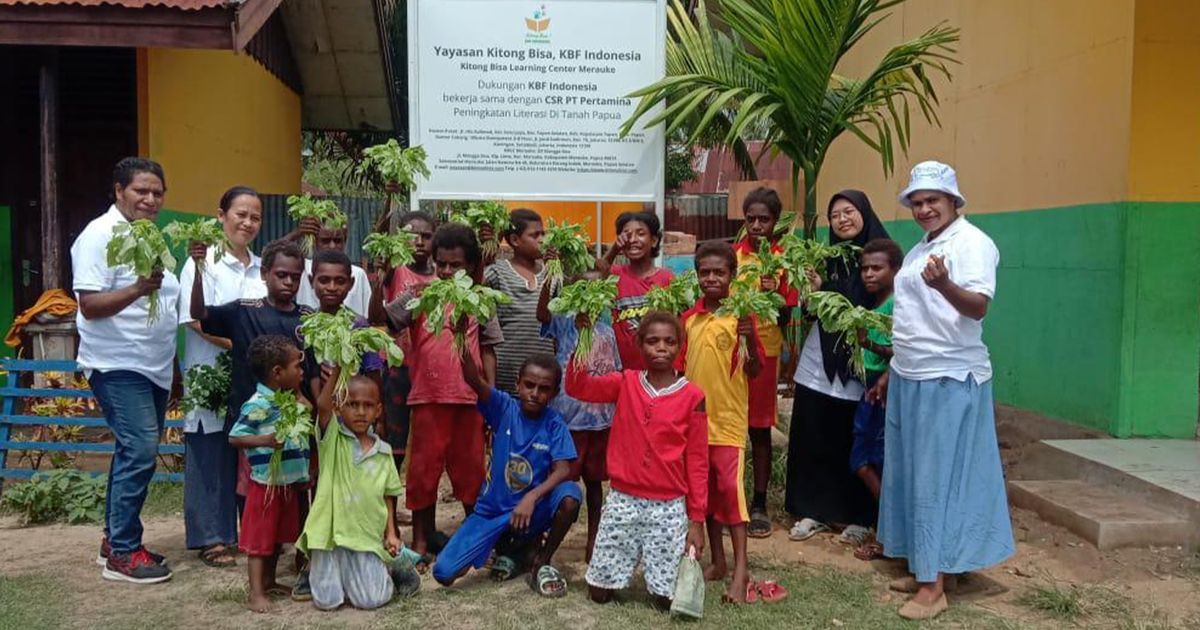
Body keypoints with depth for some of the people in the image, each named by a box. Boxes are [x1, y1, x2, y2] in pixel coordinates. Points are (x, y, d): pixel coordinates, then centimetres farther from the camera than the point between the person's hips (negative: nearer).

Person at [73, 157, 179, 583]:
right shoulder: (100, 235, -10)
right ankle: (122, 552, -5)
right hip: (118, 366, -8)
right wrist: (137, 289, -33)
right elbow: (90, 305, -17)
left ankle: (115, 538, 23)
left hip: (154, 367, 8)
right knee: (140, 450, -13)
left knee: (135, 451, 12)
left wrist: (172, 365, 20)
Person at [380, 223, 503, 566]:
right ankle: (421, 543, 21)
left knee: (470, 470, 11)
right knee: (424, 470, 8)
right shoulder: (419, 296, 1)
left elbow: (487, 350, 9)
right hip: (429, 398, -1)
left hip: (470, 398, 1)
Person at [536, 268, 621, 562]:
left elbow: (615, 374, 13)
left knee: (594, 480, 14)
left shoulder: (607, 330, 9)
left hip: (602, 418, 4)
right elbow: (542, 313, -24)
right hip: (568, 416, -4)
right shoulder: (564, 324, -3)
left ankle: (593, 541, 25)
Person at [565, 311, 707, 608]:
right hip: (622, 501, 2)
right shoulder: (625, 383, 1)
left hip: (669, 507, -2)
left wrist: (697, 519, -2)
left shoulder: (692, 396, -5)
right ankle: (630, 562, 35)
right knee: (598, 593, 8)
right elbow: (577, 387, -11)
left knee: (668, 598, 3)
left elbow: (697, 461, -2)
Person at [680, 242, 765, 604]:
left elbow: (755, 371, -7)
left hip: (729, 416, -5)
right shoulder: (688, 318, 5)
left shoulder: (741, 316, -7)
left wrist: (750, 340, -23)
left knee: (730, 487, -8)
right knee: (705, 489, 11)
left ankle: (741, 569, -1)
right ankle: (718, 562, 23)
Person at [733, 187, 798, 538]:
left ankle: (759, 505, 15)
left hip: (765, 350, -1)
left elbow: (786, 318, 0)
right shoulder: (731, 255, 4)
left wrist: (775, 295, -18)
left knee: (760, 429, 6)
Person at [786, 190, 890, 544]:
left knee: (854, 444, 5)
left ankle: (858, 517, 20)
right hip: (819, 364, 4)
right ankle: (813, 511, 20)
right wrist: (811, 292, -10)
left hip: (857, 367, -4)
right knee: (810, 439, 6)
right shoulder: (827, 257, 9)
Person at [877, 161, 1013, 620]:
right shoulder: (920, 248, 16)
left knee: (939, 478, -5)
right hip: (910, 379, 9)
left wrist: (944, 284, -42)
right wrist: (895, 369, 22)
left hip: (948, 381, -9)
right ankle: (927, 568, 23)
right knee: (915, 476, 12)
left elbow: (978, 307, -23)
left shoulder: (972, 243, -11)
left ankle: (935, 584, 2)